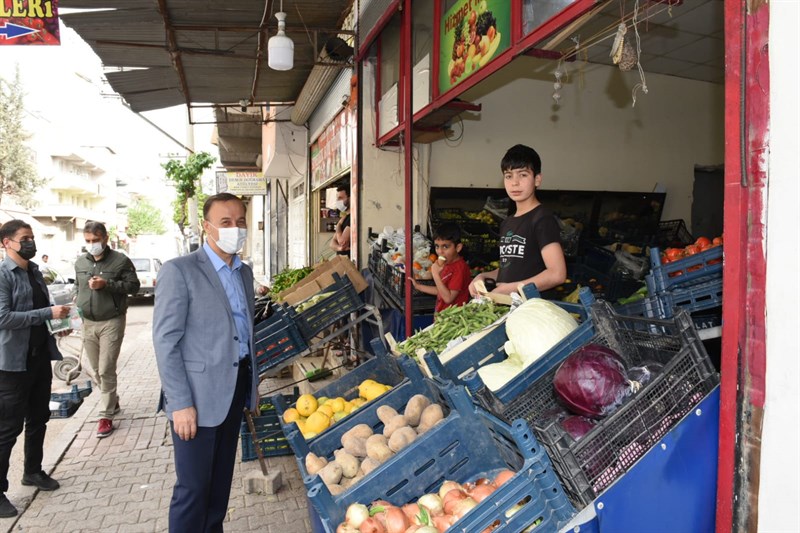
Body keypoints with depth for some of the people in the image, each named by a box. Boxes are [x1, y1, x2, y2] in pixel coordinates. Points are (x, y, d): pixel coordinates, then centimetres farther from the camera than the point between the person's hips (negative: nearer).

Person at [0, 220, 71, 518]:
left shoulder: (35, 272, 10)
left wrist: (58, 319, 4)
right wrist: (48, 313, -24)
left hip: (40, 356, 8)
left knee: (38, 418, 18)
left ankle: (33, 471, 35)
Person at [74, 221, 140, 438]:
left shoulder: (120, 260, -7)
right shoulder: (80, 263, 9)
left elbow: (133, 285, -8)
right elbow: (78, 287, 22)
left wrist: (106, 284, -19)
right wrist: (78, 308, 8)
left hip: (112, 322, -5)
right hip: (88, 323, 5)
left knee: (106, 371, -5)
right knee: (96, 371, 13)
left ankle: (106, 416, 5)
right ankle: (112, 400, 35)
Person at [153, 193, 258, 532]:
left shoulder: (244, 272, 10)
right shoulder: (179, 271, -11)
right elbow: (165, 341, -14)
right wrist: (180, 404, -17)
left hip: (236, 388, 7)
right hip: (198, 395, -6)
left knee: (221, 479, 18)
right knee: (193, 486, 4)